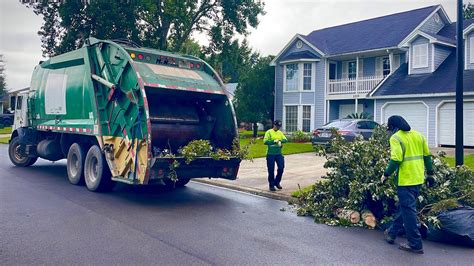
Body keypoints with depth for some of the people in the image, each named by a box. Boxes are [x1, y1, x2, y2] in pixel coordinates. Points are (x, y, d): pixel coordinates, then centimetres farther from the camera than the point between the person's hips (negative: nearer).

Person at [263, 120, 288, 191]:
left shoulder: (280, 133, 11)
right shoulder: (269, 132, -6)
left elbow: (285, 140, 4)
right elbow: (265, 141, -15)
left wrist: (280, 141, -14)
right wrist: (274, 141, -19)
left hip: (279, 154, 5)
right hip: (271, 154, -5)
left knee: (281, 167, 3)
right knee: (271, 170, 2)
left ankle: (277, 182, 24)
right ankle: (271, 185, 14)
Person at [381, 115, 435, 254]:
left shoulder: (396, 138, -11)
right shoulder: (418, 135, 11)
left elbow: (396, 159, -21)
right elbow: (427, 156, 14)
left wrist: (386, 174, -10)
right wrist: (430, 173, 21)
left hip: (405, 180, -8)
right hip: (418, 179, 8)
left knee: (408, 210, 0)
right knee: (403, 206, 20)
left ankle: (416, 244, 4)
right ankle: (392, 232, 32)